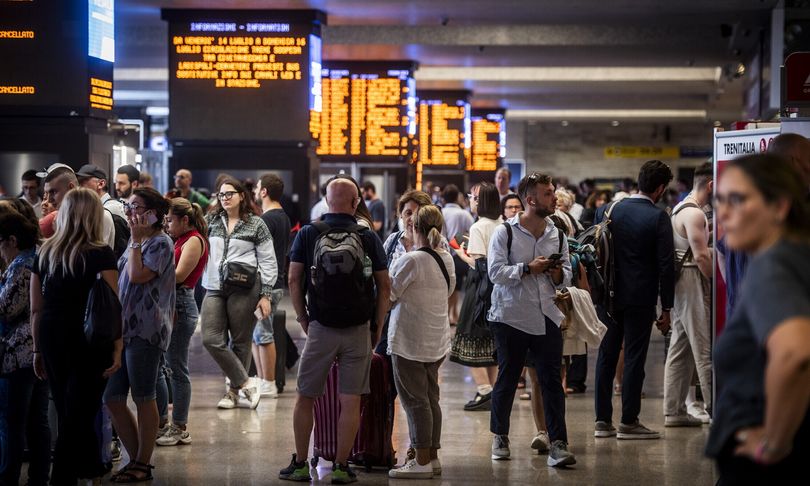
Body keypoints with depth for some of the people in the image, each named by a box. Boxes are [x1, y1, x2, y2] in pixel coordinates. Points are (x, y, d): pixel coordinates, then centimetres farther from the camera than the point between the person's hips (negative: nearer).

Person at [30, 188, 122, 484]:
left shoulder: (45, 253, 4)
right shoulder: (101, 254, -8)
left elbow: (36, 309, 6)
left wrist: (38, 350, 14)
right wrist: (117, 348, -8)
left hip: (51, 340, 5)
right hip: (89, 341, -5)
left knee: (68, 413, 18)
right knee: (78, 416, 1)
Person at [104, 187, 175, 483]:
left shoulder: (160, 243, -8)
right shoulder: (136, 242, 18)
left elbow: (137, 275, -21)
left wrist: (136, 240, -13)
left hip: (145, 331, -9)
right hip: (124, 329, 9)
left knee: (143, 398, -1)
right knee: (112, 398, 7)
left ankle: (143, 464, 7)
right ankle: (136, 458, 16)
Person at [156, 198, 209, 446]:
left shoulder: (194, 240, -7)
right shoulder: (179, 241, 20)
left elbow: (179, 275, -16)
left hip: (181, 305, -9)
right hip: (166, 305, 9)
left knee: (177, 369, -3)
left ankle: (180, 428, 4)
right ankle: (161, 423, 19)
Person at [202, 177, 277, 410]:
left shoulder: (256, 224, 2)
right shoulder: (212, 222, 13)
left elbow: (269, 263, 1)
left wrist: (266, 295, -4)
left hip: (244, 290, -4)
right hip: (215, 289, 4)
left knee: (240, 342, 2)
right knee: (211, 340, -8)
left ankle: (234, 391, 13)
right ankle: (246, 384, 0)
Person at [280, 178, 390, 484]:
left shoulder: (308, 234, -1)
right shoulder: (369, 238, -1)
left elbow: (294, 280, -3)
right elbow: (384, 286, -1)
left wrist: (302, 318, 7)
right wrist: (377, 328, 8)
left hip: (320, 328, 0)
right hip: (358, 329, 0)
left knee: (305, 398, 11)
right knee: (350, 401, 4)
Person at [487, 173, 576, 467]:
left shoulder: (557, 235, 10)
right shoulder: (504, 232, -4)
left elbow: (567, 275, 15)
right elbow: (496, 272, -12)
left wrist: (559, 274, -7)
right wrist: (527, 269, -18)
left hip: (547, 318, 3)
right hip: (511, 317, -3)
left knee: (552, 381, -4)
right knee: (507, 379, 9)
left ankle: (558, 444, -6)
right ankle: (500, 436, 26)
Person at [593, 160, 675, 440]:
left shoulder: (607, 211, 5)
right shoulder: (658, 217, -10)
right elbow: (666, 265, -11)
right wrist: (666, 308, -5)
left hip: (609, 297, 5)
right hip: (640, 299, -5)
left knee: (606, 356, 10)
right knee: (634, 357, 1)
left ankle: (602, 420, 13)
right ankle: (628, 422, 3)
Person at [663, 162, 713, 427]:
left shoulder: (680, 209, 17)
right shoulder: (694, 214, -14)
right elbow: (701, 256, -19)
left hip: (679, 283, 10)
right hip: (691, 279, -10)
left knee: (680, 349, 11)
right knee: (705, 348, -8)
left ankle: (674, 411, 13)